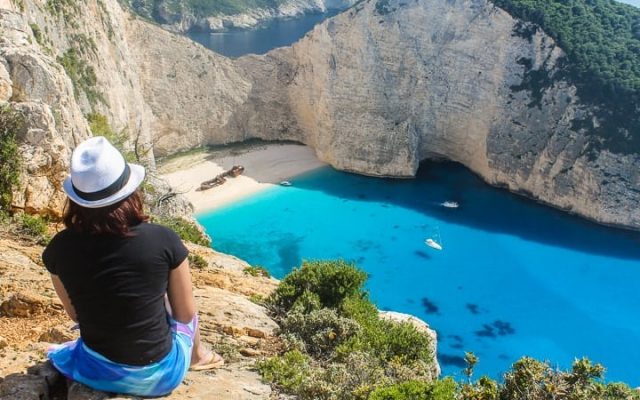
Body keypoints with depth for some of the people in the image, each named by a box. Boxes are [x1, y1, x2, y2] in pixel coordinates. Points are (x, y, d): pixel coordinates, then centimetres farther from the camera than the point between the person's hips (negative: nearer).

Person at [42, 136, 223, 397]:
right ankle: (197, 356, 47)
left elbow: (77, 315, 4)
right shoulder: (163, 240, -20)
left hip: (97, 372, 2)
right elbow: (185, 315, -8)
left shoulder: (59, 248, -13)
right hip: (160, 375, -2)